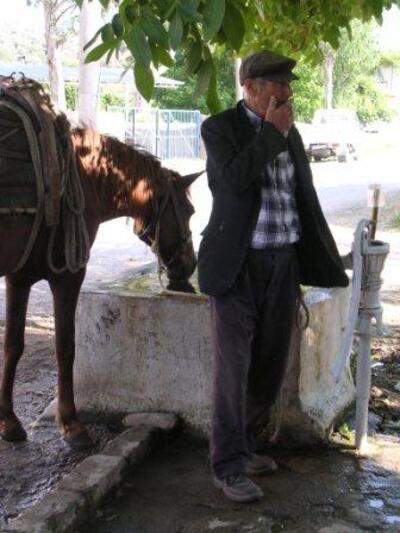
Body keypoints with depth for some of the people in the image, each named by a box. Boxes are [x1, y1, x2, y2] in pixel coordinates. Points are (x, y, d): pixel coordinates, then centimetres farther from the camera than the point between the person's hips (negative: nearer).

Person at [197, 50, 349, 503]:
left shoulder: (290, 133, 12)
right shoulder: (220, 128, -6)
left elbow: (304, 199, 15)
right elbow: (235, 178, -25)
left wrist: (319, 260, 10)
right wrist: (272, 132, -15)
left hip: (283, 263, 6)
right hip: (238, 266, -6)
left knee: (269, 363, 12)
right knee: (234, 367, -2)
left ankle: (243, 446, 30)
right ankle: (229, 467, 7)